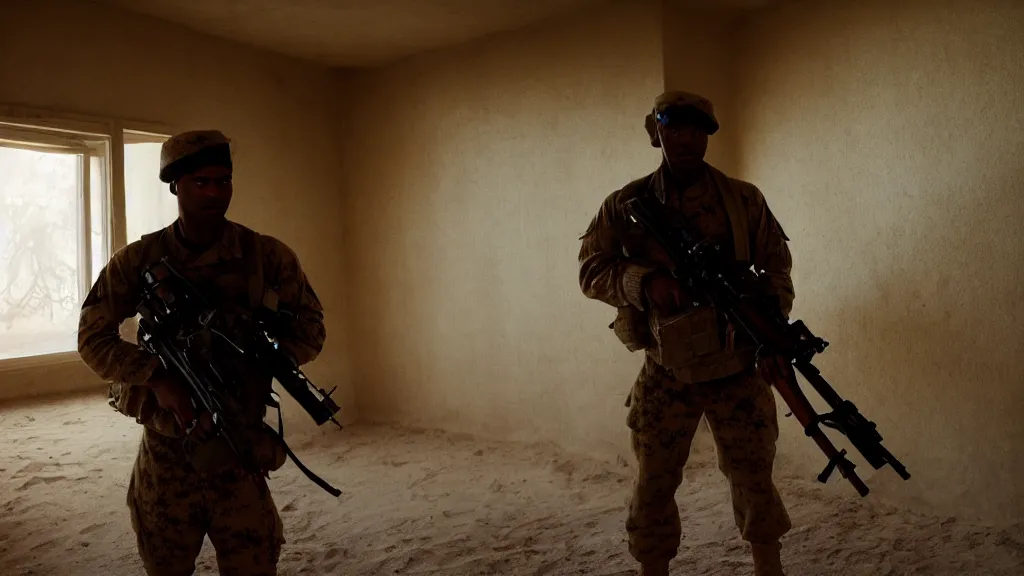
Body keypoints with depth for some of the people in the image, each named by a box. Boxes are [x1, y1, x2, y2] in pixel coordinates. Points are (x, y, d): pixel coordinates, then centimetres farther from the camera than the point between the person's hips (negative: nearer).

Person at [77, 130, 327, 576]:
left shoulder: (268, 256, -5)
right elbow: (93, 339, -1)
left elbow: (310, 329, 2)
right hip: (165, 447, 1)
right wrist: (158, 378, -18)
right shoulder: (138, 261, -3)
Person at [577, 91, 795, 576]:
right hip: (665, 374, 0)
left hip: (738, 370, 1)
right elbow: (591, 271, -4)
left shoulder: (744, 199, 2)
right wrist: (646, 281, -22)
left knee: (754, 477, 11)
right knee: (652, 486, 8)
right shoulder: (626, 205, 0)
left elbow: (777, 268, 6)